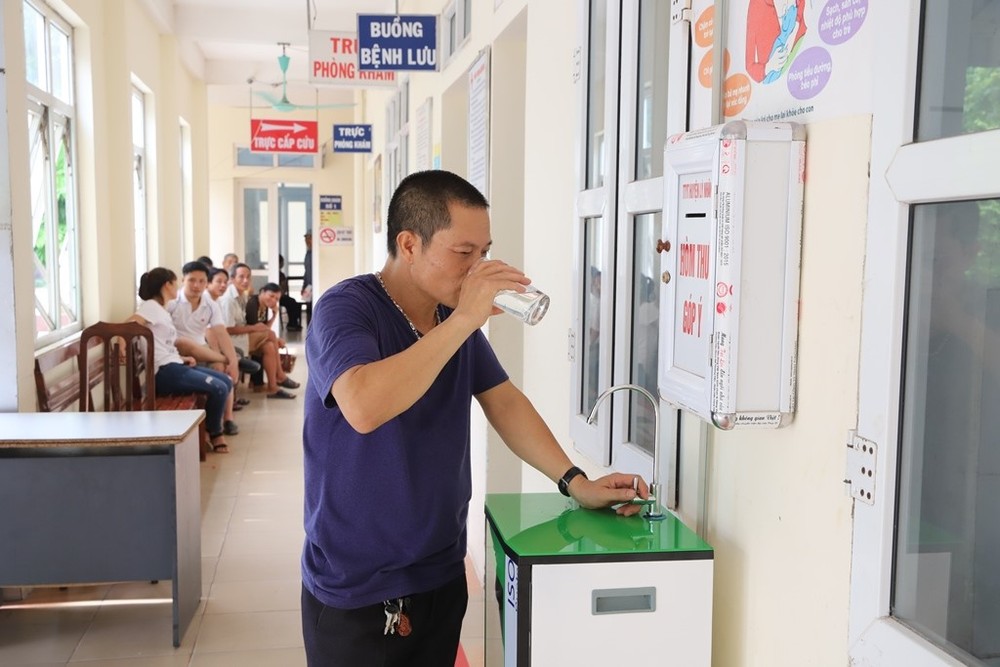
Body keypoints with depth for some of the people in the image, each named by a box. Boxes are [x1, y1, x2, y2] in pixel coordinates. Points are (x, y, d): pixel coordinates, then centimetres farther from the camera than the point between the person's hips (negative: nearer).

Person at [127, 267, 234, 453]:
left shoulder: (162, 311, 21)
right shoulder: (151, 306, -6)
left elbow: (165, 348, 16)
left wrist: (181, 358, 4)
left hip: (174, 366, 10)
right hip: (165, 371, -10)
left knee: (226, 382, 6)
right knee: (218, 388, -17)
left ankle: (212, 429, 13)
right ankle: (214, 434, 4)